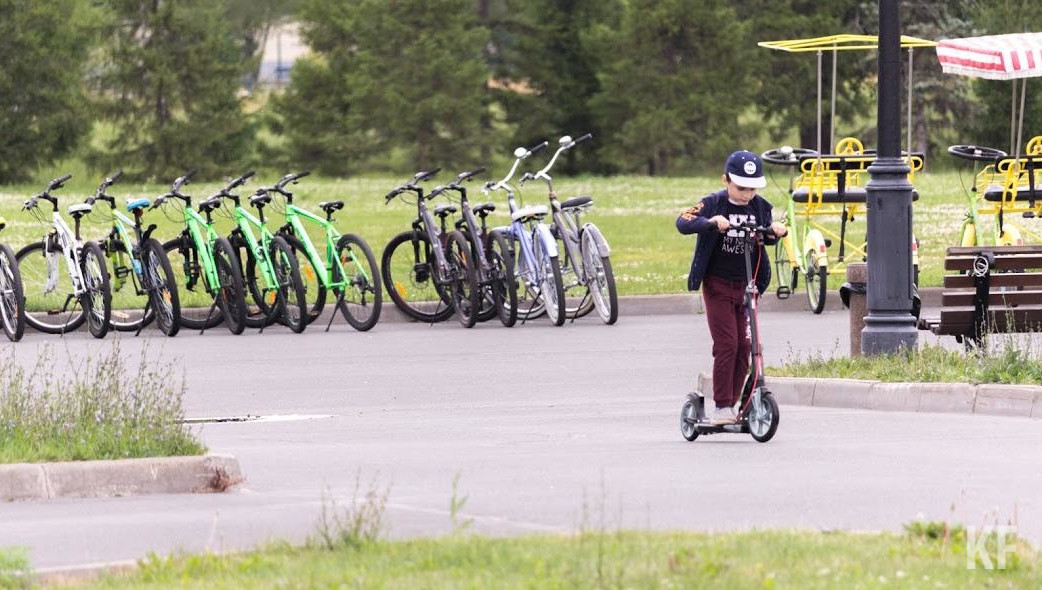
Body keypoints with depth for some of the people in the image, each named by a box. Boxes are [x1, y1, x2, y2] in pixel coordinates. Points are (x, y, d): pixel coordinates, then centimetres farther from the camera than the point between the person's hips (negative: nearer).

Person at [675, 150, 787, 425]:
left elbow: (766, 238, 13)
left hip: (745, 285, 5)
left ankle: (731, 405, 12)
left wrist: (775, 231, -10)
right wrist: (711, 222, -39)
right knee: (726, 344, -12)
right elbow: (683, 222, -22)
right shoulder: (714, 204, -10)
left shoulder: (760, 207, 2)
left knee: (744, 346, 3)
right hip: (717, 284, -5)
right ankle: (721, 407, -8)